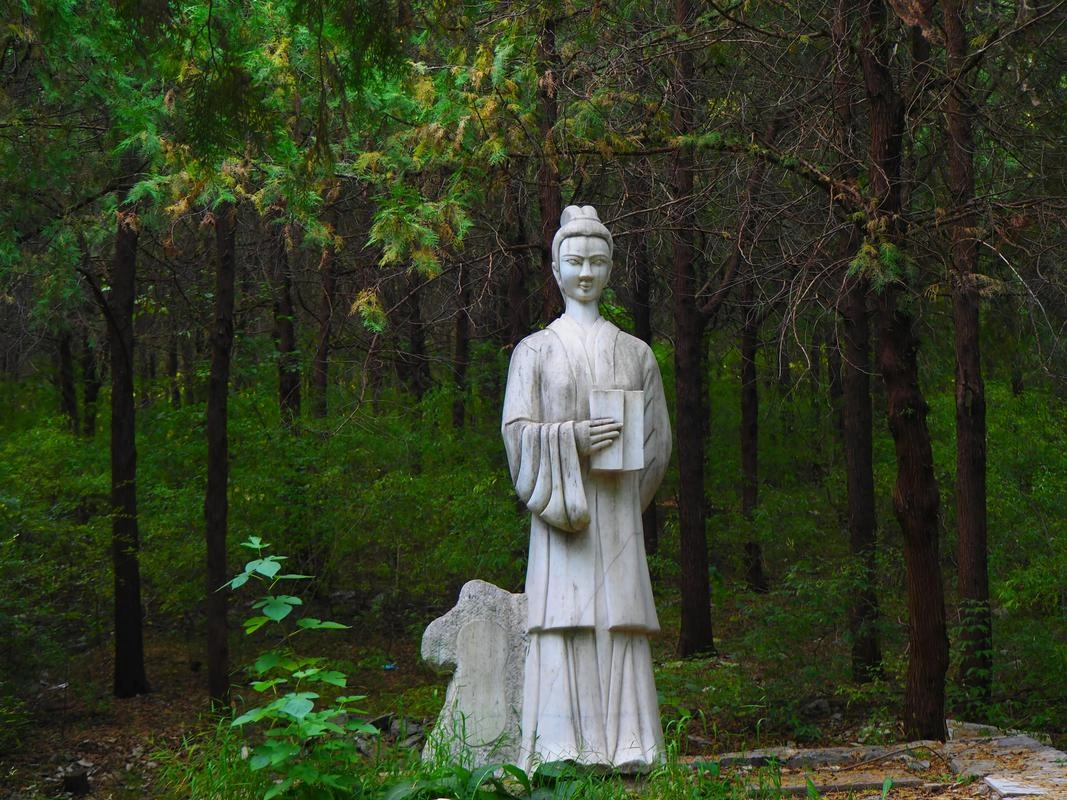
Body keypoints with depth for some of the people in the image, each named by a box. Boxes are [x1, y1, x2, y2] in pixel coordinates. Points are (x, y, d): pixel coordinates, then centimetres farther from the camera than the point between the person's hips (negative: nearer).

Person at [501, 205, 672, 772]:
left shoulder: (636, 354, 16)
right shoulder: (536, 350, 9)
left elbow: (659, 436, 14)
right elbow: (516, 429, -1)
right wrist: (574, 437, -15)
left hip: (616, 512, 2)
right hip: (560, 509, -2)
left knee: (619, 619, -3)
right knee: (564, 618, -9)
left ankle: (625, 749, -2)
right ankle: (563, 751, -9)